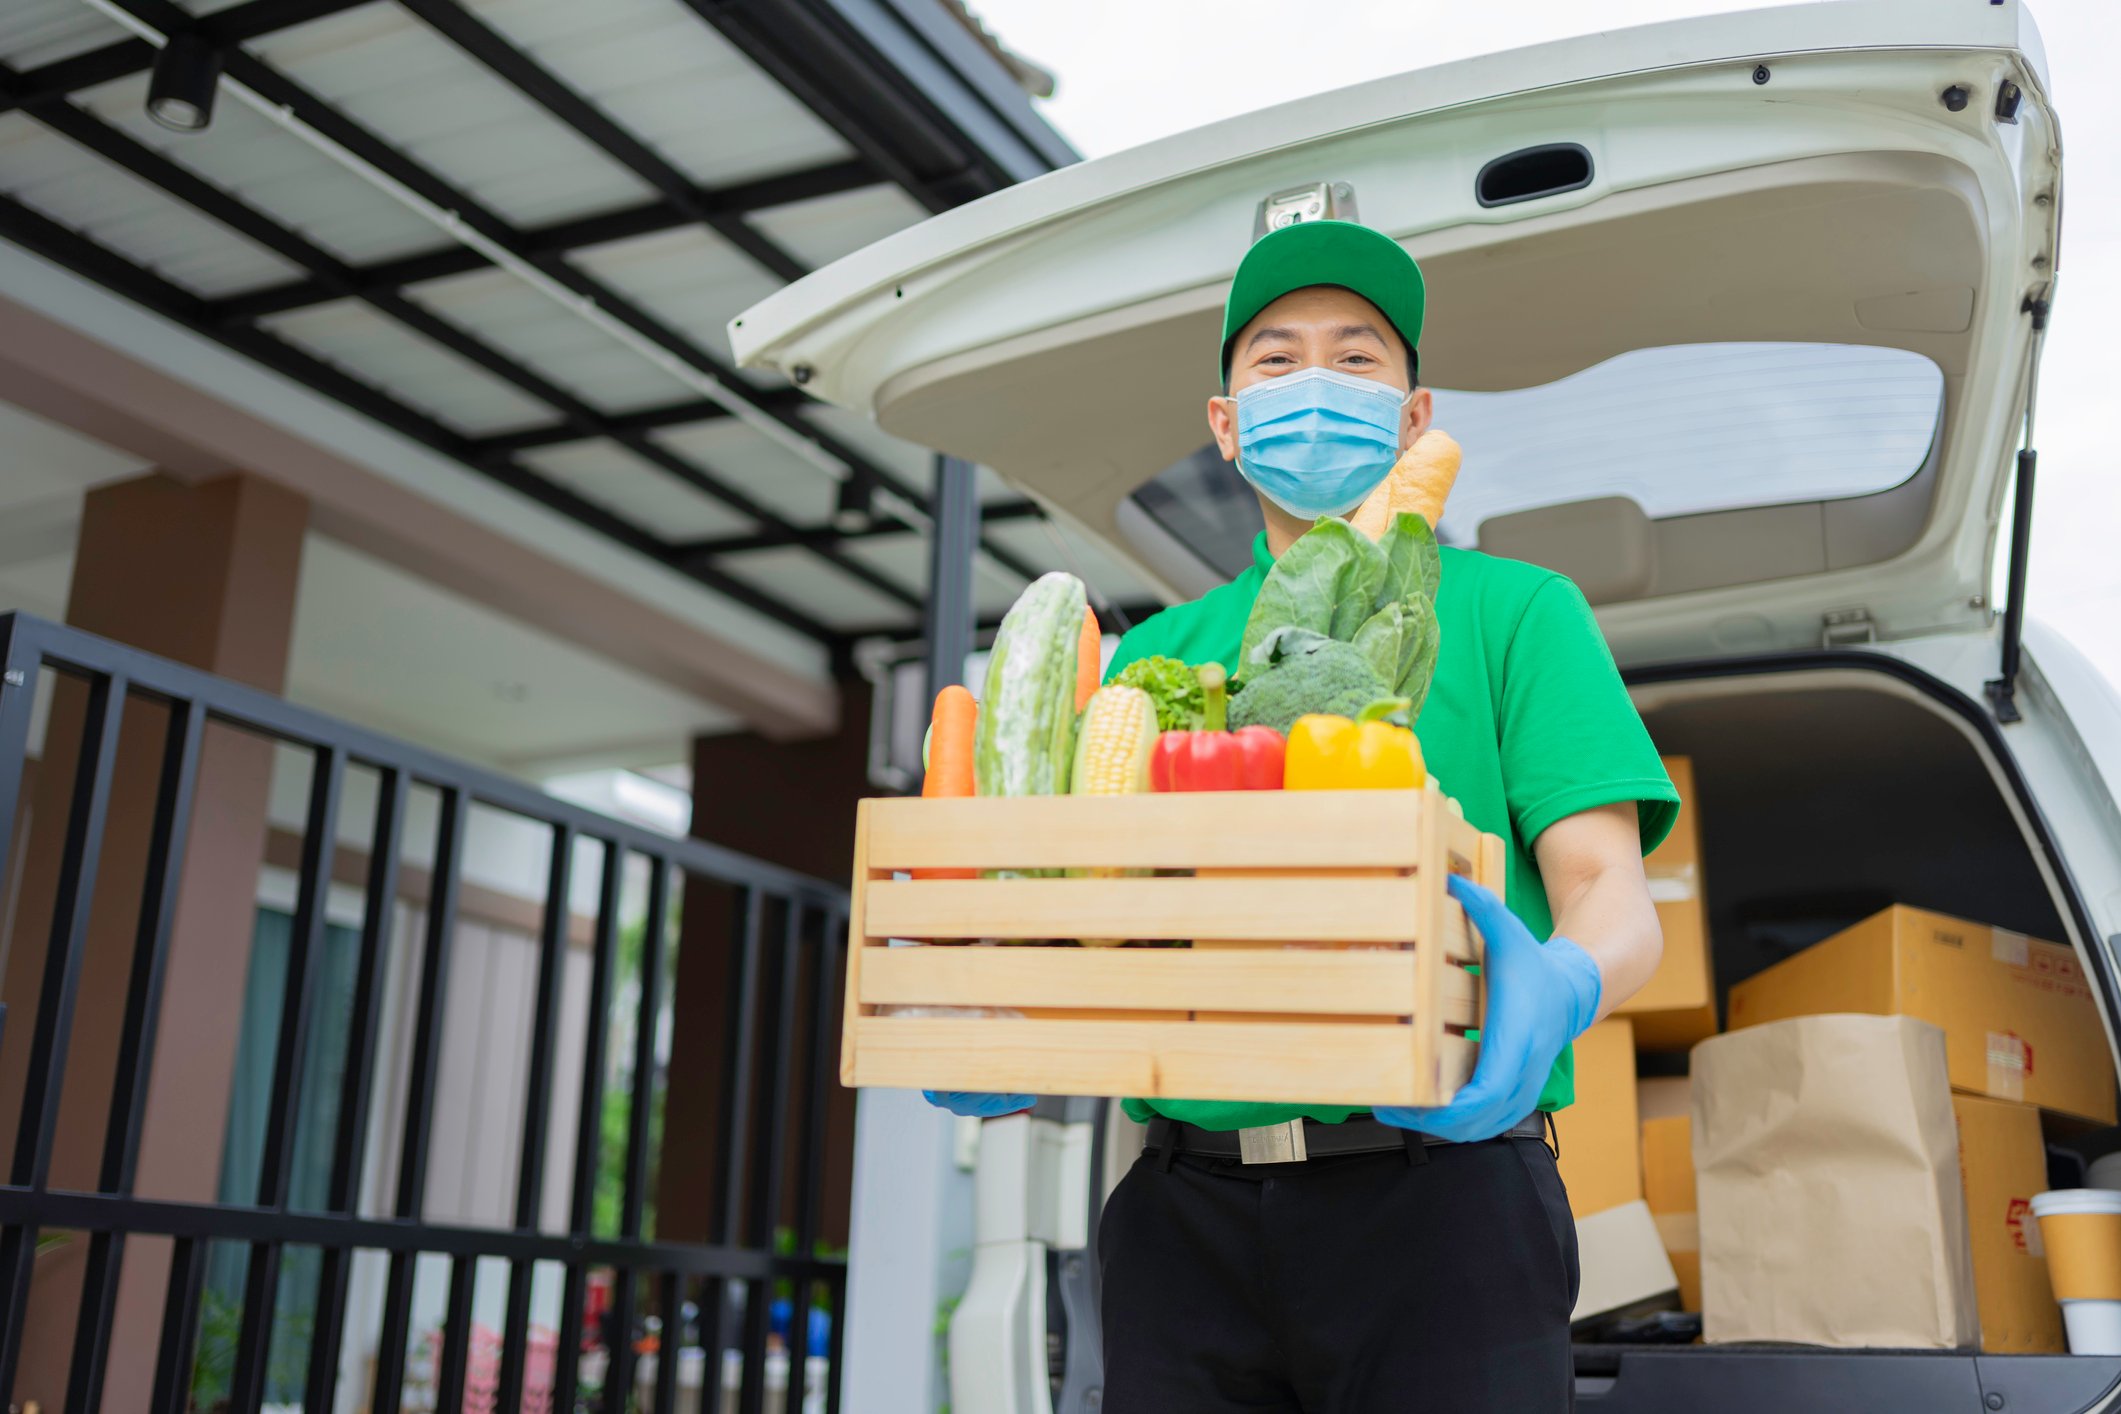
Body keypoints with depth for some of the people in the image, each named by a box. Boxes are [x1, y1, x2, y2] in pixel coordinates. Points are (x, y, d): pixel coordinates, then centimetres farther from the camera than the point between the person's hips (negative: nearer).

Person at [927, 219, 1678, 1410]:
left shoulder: (1512, 611, 10)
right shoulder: (1153, 653, 18)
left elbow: (1616, 897, -1)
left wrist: (1569, 982, -25)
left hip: (1436, 1191, -2)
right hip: (1186, 1211, 3)